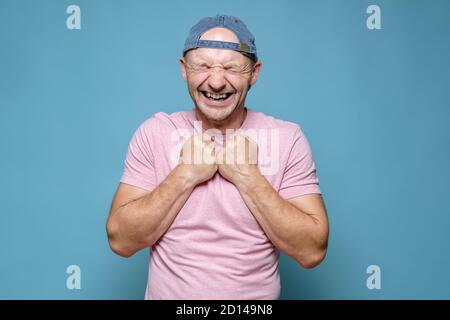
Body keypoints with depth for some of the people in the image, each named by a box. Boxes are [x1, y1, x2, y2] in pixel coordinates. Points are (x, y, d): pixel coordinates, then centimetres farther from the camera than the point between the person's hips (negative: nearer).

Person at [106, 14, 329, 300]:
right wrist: (185, 175, -23)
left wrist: (247, 176, -24)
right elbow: (121, 241, -14)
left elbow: (312, 251, -17)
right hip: (166, 292, 1)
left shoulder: (287, 138, -13)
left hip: (257, 294, 0)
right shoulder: (154, 133, -10)